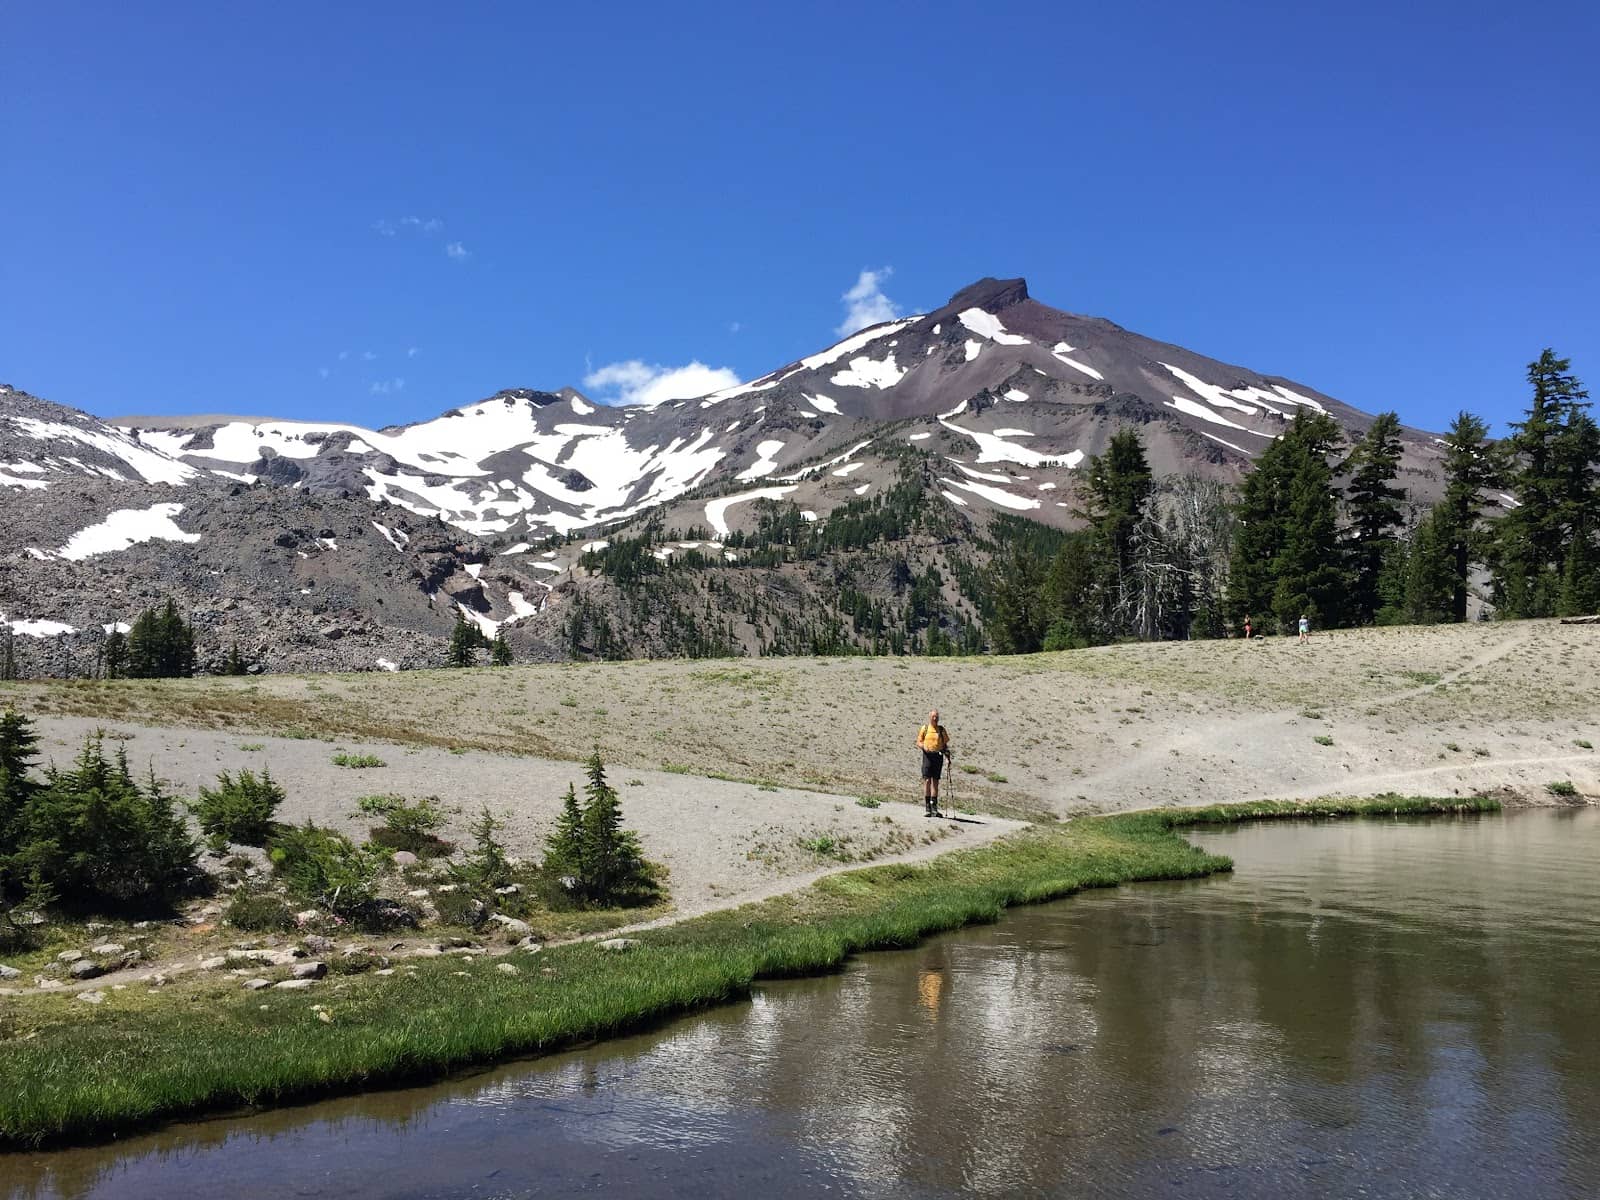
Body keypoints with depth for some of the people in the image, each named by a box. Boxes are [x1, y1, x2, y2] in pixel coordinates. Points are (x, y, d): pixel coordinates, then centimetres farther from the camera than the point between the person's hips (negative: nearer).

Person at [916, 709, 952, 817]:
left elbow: (945, 744, 13)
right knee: (927, 780, -8)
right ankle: (927, 807, -6)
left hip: (938, 756, 2)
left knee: (935, 781, 4)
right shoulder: (924, 728, 8)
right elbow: (918, 742, 8)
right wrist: (923, 746, -13)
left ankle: (934, 806, 9)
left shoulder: (942, 730, 11)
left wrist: (947, 752, -4)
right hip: (928, 755, -2)